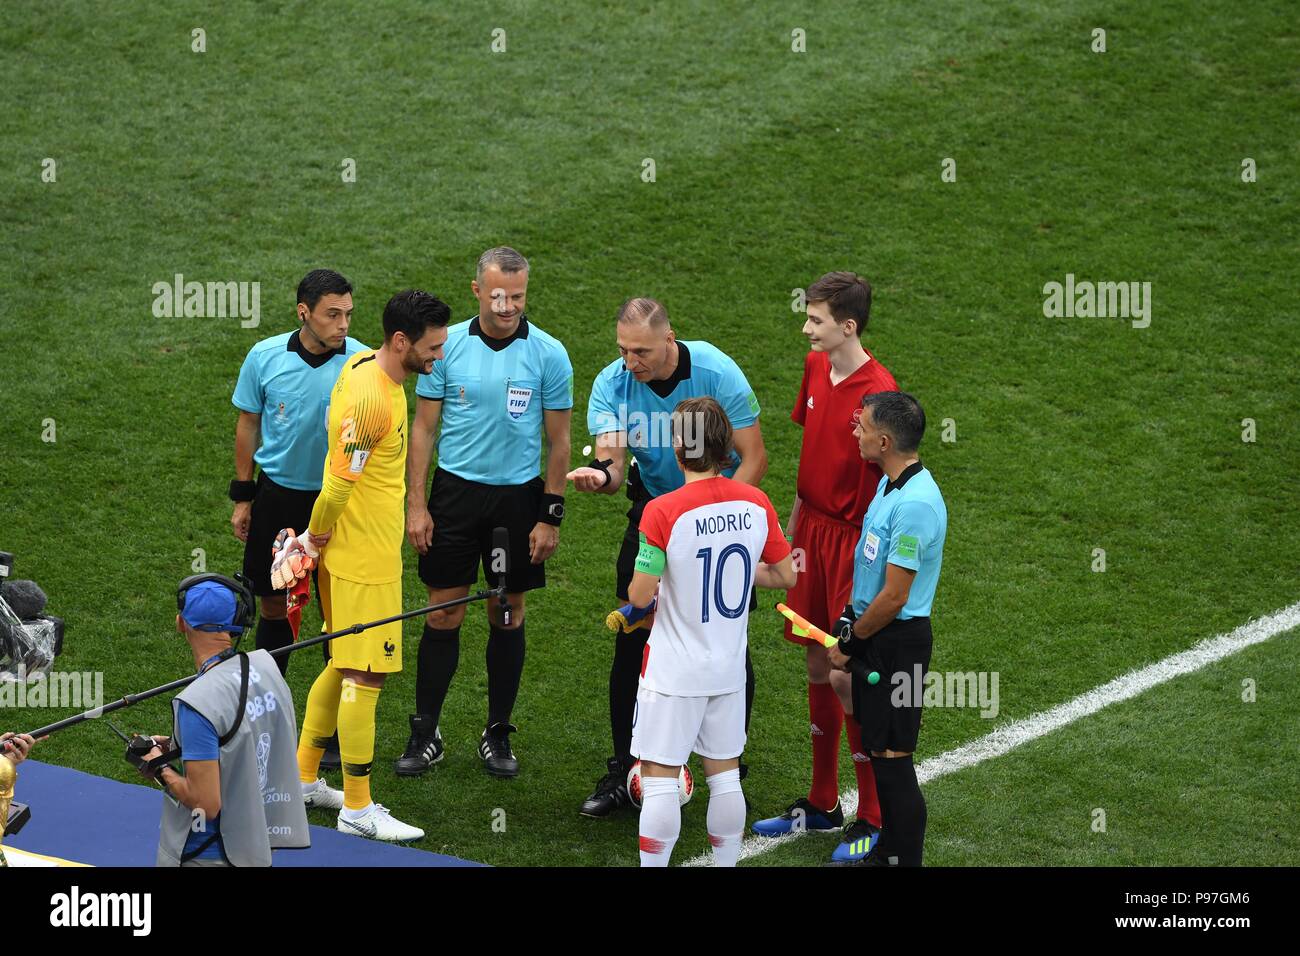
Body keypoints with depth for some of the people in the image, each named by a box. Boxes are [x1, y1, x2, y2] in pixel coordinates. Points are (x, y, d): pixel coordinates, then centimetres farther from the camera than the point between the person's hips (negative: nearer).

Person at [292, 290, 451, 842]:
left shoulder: (363, 364, 5)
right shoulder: (371, 401, -27)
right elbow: (338, 485, -22)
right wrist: (316, 539, -6)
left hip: (372, 551, 10)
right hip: (364, 559, -10)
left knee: (344, 667, 19)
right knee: (366, 676, -2)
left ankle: (302, 778, 30)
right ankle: (357, 808, 5)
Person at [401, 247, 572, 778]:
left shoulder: (548, 354, -4)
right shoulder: (448, 345, -2)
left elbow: (558, 441, 1)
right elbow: (423, 427, 3)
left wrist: (551, 517, -2)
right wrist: (415, 504, -2)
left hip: (519, 496, 0)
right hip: (455, 492, 0)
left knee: (508, 616, 7)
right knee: (444, 615, 1)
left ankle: (498, 734, 18)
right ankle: (425, 734, 9)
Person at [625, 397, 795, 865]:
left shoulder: (662, 511, -20)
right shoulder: (756, 503, -5)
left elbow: (640, 595, -17)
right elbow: (785, 576, 5)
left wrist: (644, 583, 6)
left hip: (674, 671, -5)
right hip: (729, 668, 5)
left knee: (659, 778, 1)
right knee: (724, 774, 15)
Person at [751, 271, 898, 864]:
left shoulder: (878, 391, -20)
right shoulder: (815, 368, 5)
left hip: (852, 542, -8)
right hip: (813, 530, 8)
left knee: (847, 679, -4)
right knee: (817, 666, 15)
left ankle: (874, 820, 8)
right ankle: (822, 805, 27)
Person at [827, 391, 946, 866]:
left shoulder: (915, 505, -25)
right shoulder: (888, 484, 7)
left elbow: (893, 597, -22)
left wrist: (851, 642, -10)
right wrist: (847, 619, 9)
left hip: (898, 642, -10)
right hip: (874, 633, 10)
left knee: (892, 756, -3)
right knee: (879, 749, 18)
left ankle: (905, 858, 6)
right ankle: (887, 851, 30)